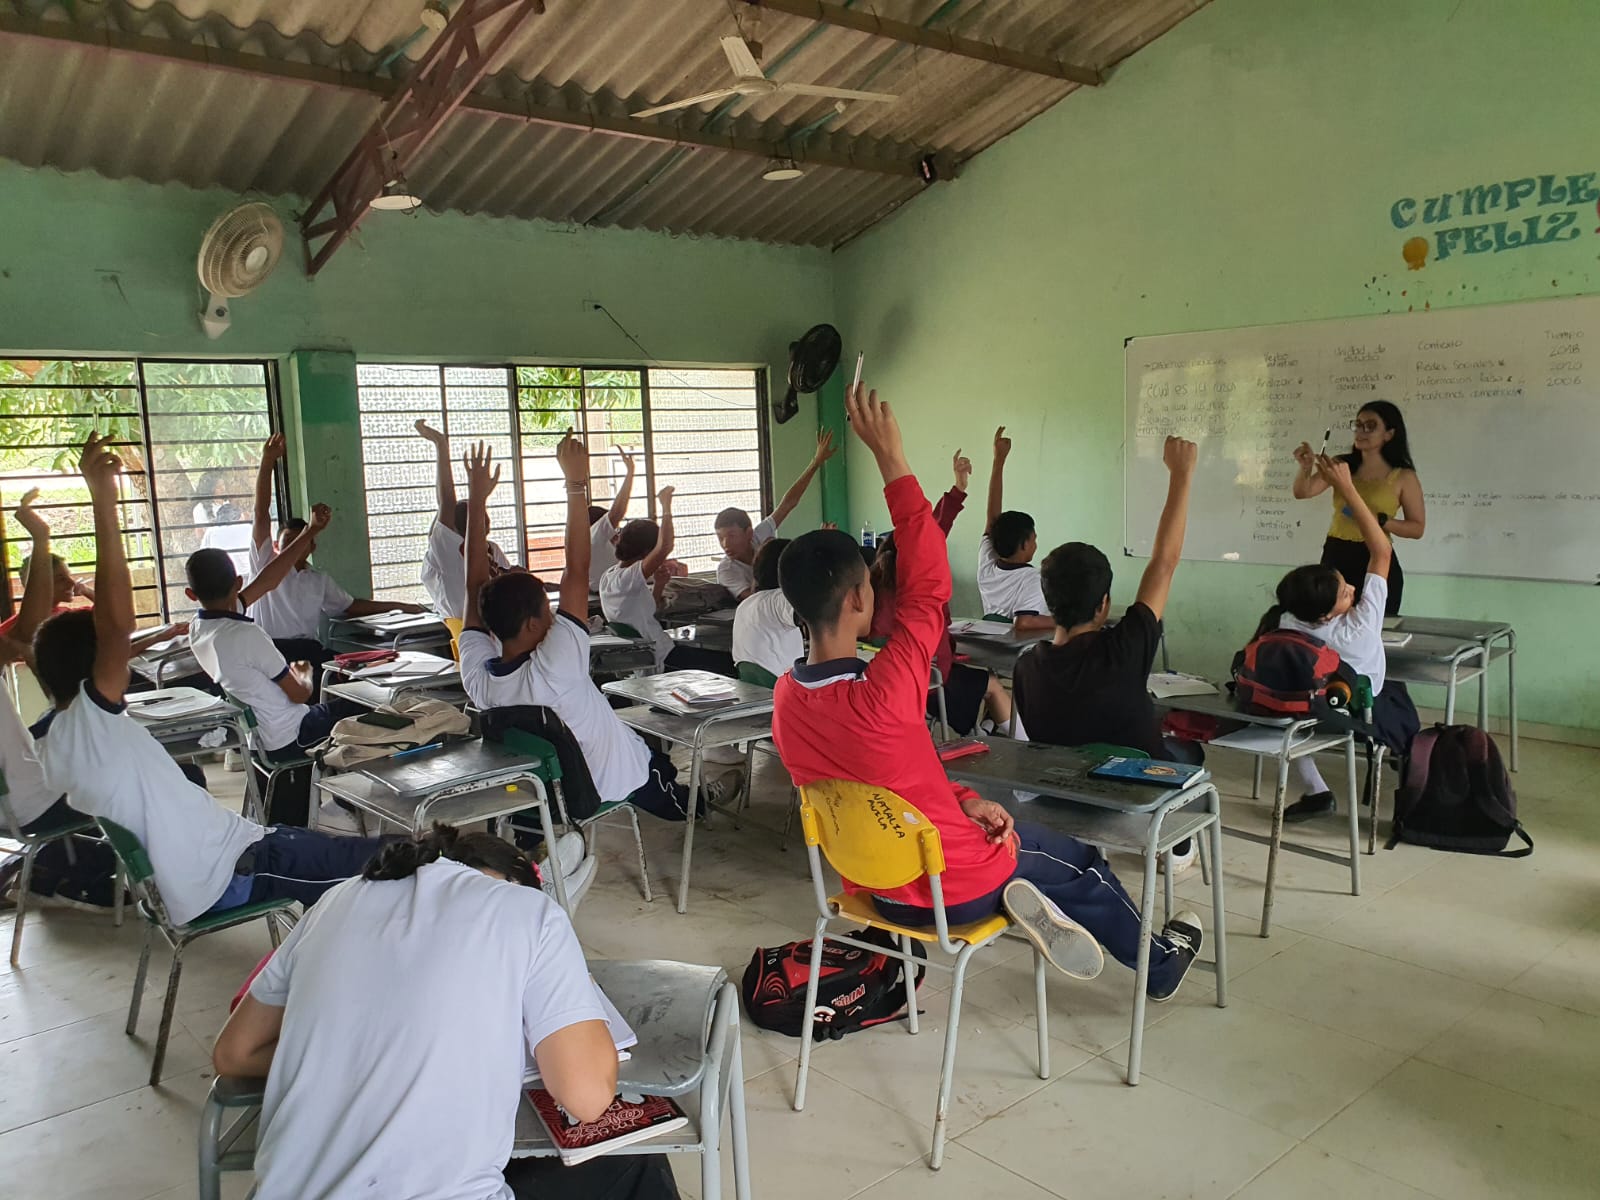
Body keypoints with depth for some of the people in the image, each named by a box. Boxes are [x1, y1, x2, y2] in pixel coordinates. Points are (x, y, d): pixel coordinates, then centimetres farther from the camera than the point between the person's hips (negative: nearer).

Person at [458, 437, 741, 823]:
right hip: (612, 781, -5)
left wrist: (476, 498, -12)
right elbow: (577, 571, -39)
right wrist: (576, 483, -34)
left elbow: (477, 585, -14)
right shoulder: (552, 668, -40)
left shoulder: (476, 675, -24)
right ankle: (704, 797, 57)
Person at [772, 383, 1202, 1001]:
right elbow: (928, 586, -26)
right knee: (1083, 864, 23)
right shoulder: (881, 693, -35)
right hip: (954, 888, -6)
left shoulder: (786, 698, -12)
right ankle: (1160, 963, 43)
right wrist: (891, 457, -26)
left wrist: (964, 802, -5)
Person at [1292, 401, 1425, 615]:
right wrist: (1306, 468, -22)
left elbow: (1418, 528, 1)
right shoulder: (1342, 465, 7)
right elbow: (1302, 492, -2)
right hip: (1334, 558, 2)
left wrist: (1380, 520, -15)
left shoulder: (1403, 477, 0)